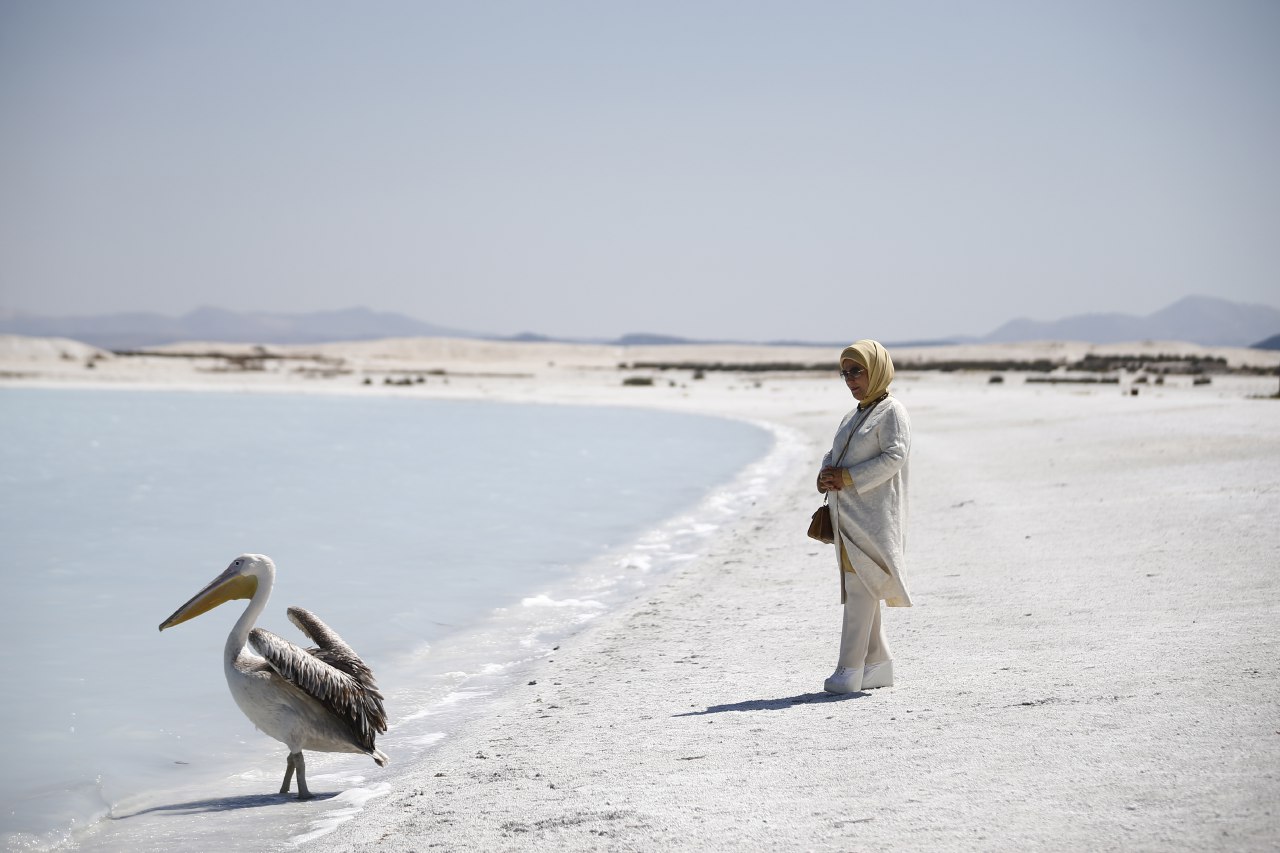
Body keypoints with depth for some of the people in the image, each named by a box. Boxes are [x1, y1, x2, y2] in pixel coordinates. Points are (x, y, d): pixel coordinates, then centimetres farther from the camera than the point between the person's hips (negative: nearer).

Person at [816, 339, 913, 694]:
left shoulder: (892, 411, -5)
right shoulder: (853, 417, 22)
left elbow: (894, 457, -16)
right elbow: (834, 455, 21)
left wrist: (847, 478, -18)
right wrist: (826, 475, -2)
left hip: (873, 512, -9)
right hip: (849, 514, 9)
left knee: (860, 588, -14)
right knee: (859, 588, 9)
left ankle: (850, 669, -16)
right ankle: (878, 664, 16)